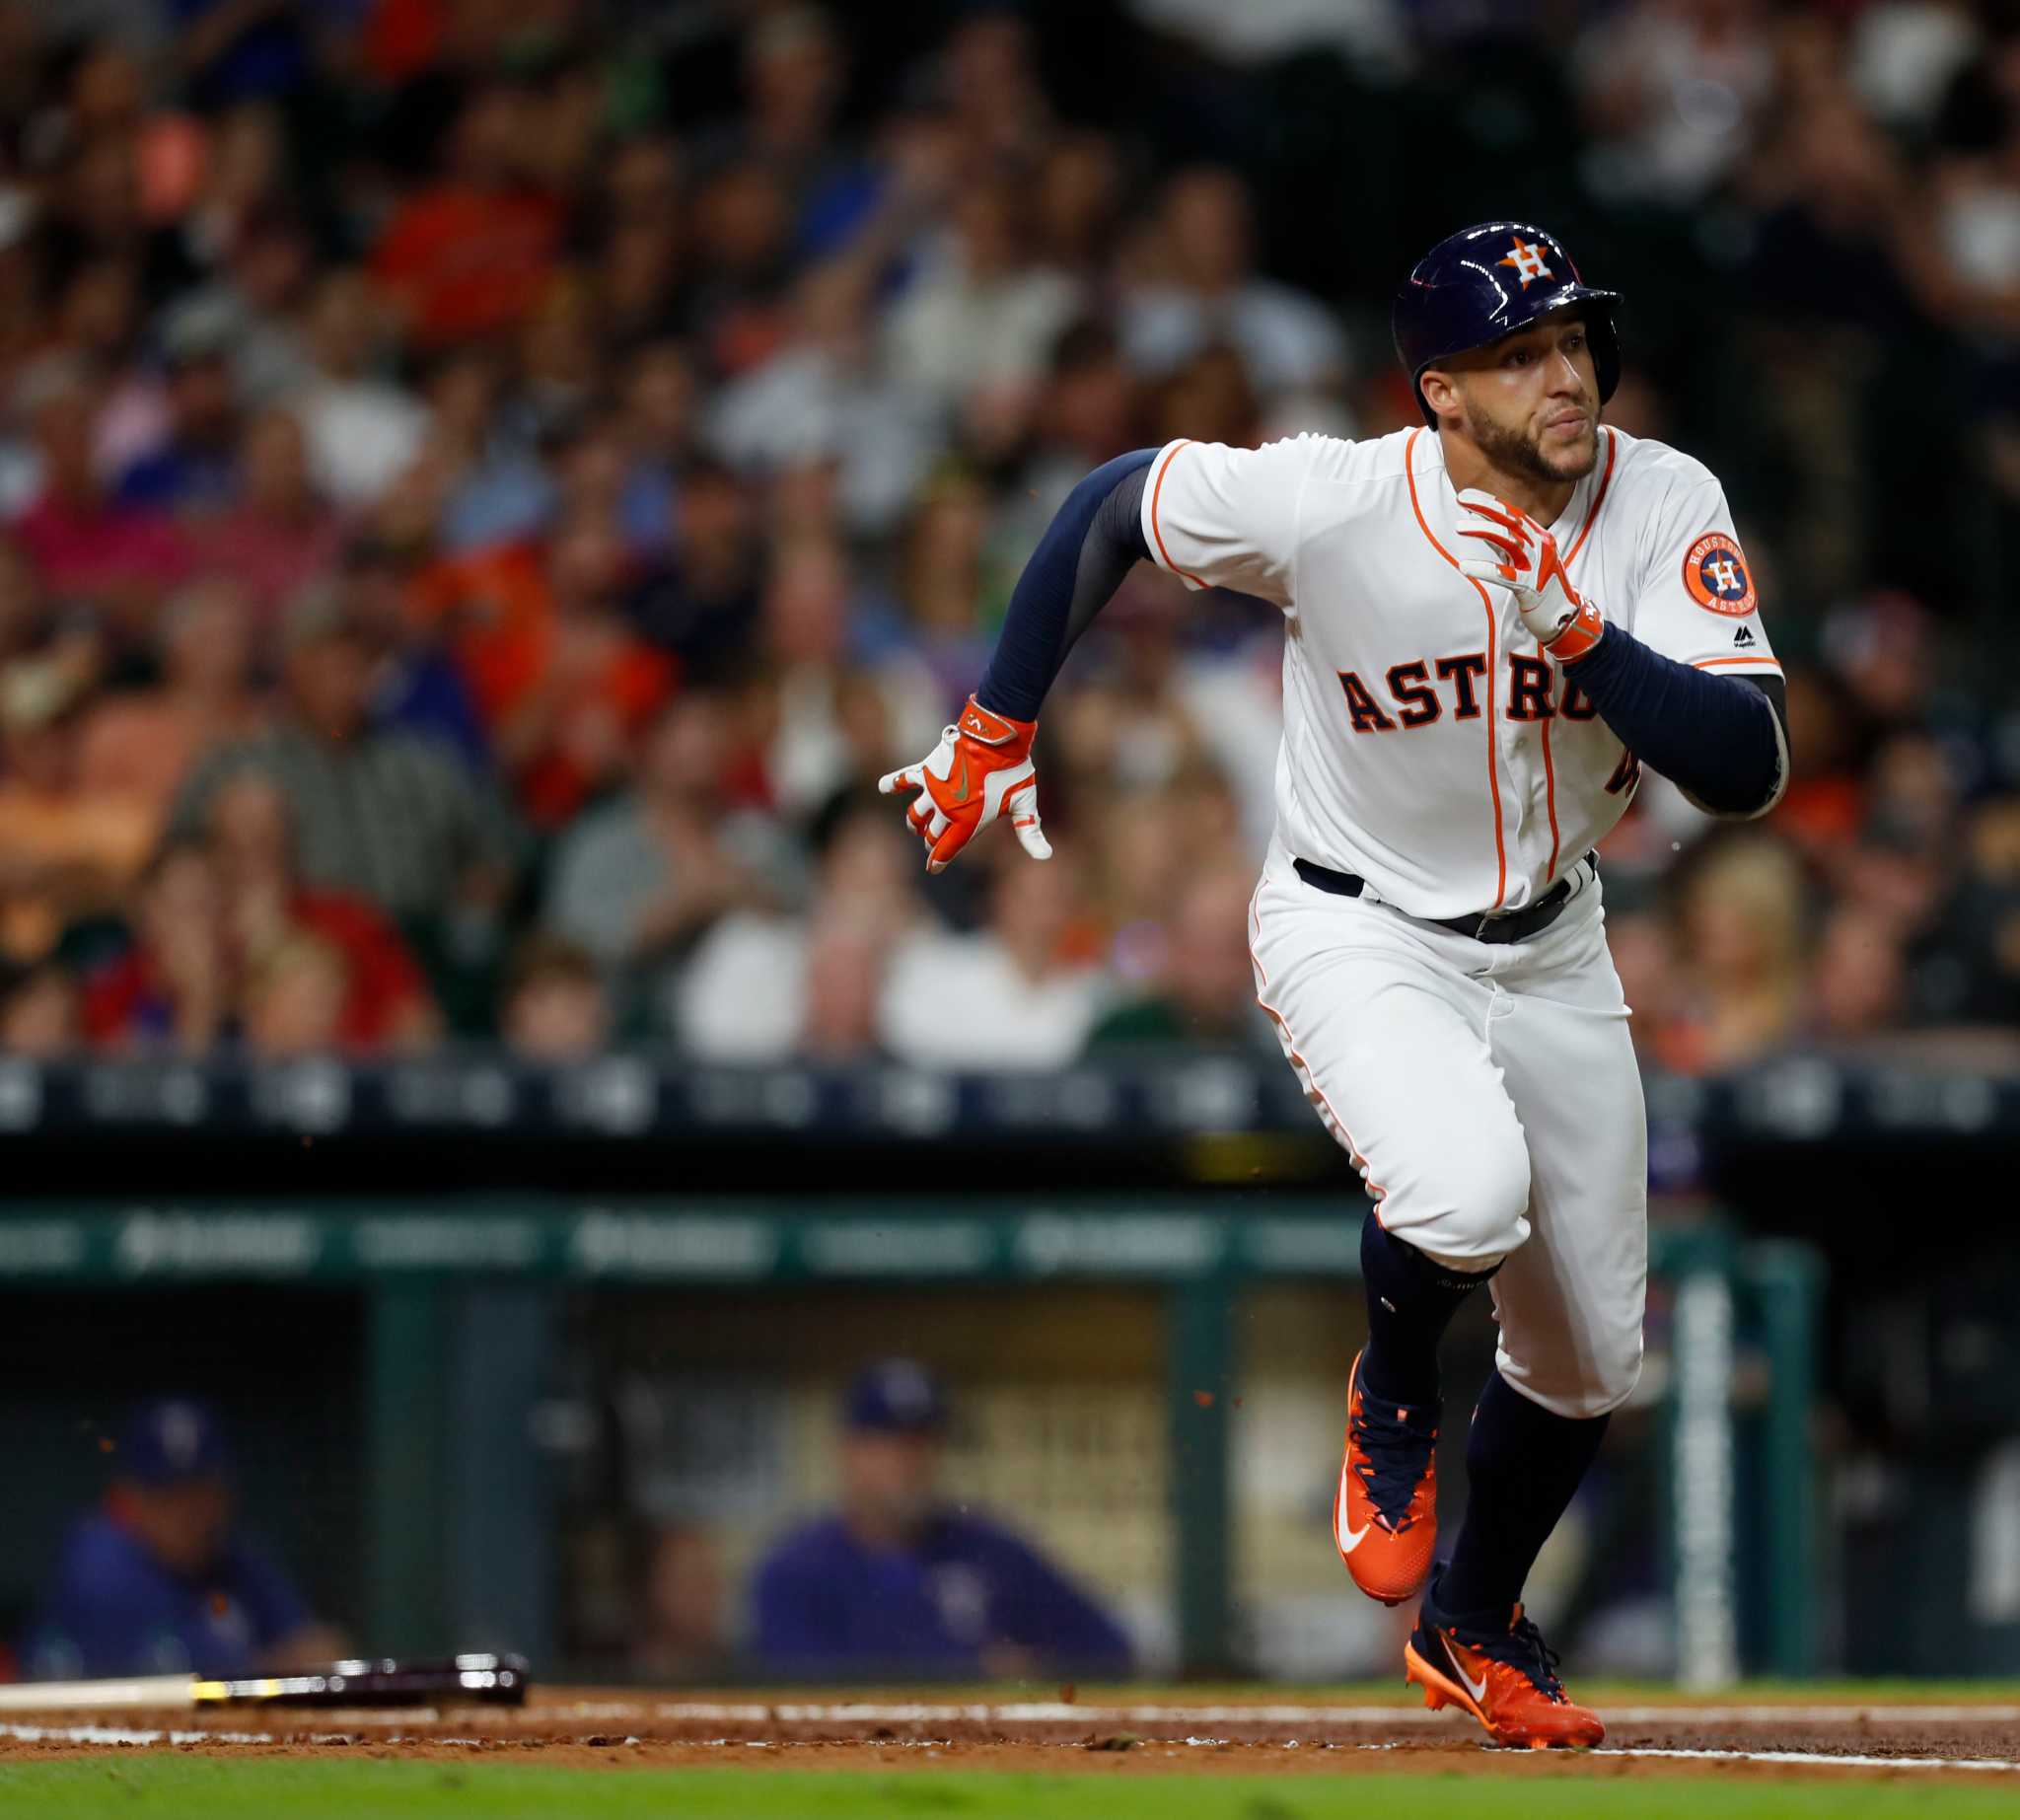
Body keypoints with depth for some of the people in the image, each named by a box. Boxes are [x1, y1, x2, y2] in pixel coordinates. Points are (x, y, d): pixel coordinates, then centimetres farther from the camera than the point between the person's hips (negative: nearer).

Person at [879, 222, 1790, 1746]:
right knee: (1470, 1192, -34)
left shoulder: (1666, 507, -17)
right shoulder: (1328, 503, -25)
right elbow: (1113, 502, -7)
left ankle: (1473, 1628, 40)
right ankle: (1395, 1396, 2)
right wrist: (996, 732, -2)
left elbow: (1749, 770, -24)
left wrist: (1574, 633, -36)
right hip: (1357, 936, -4)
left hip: (1550, 949, 4)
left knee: (1591, 1357, 12)